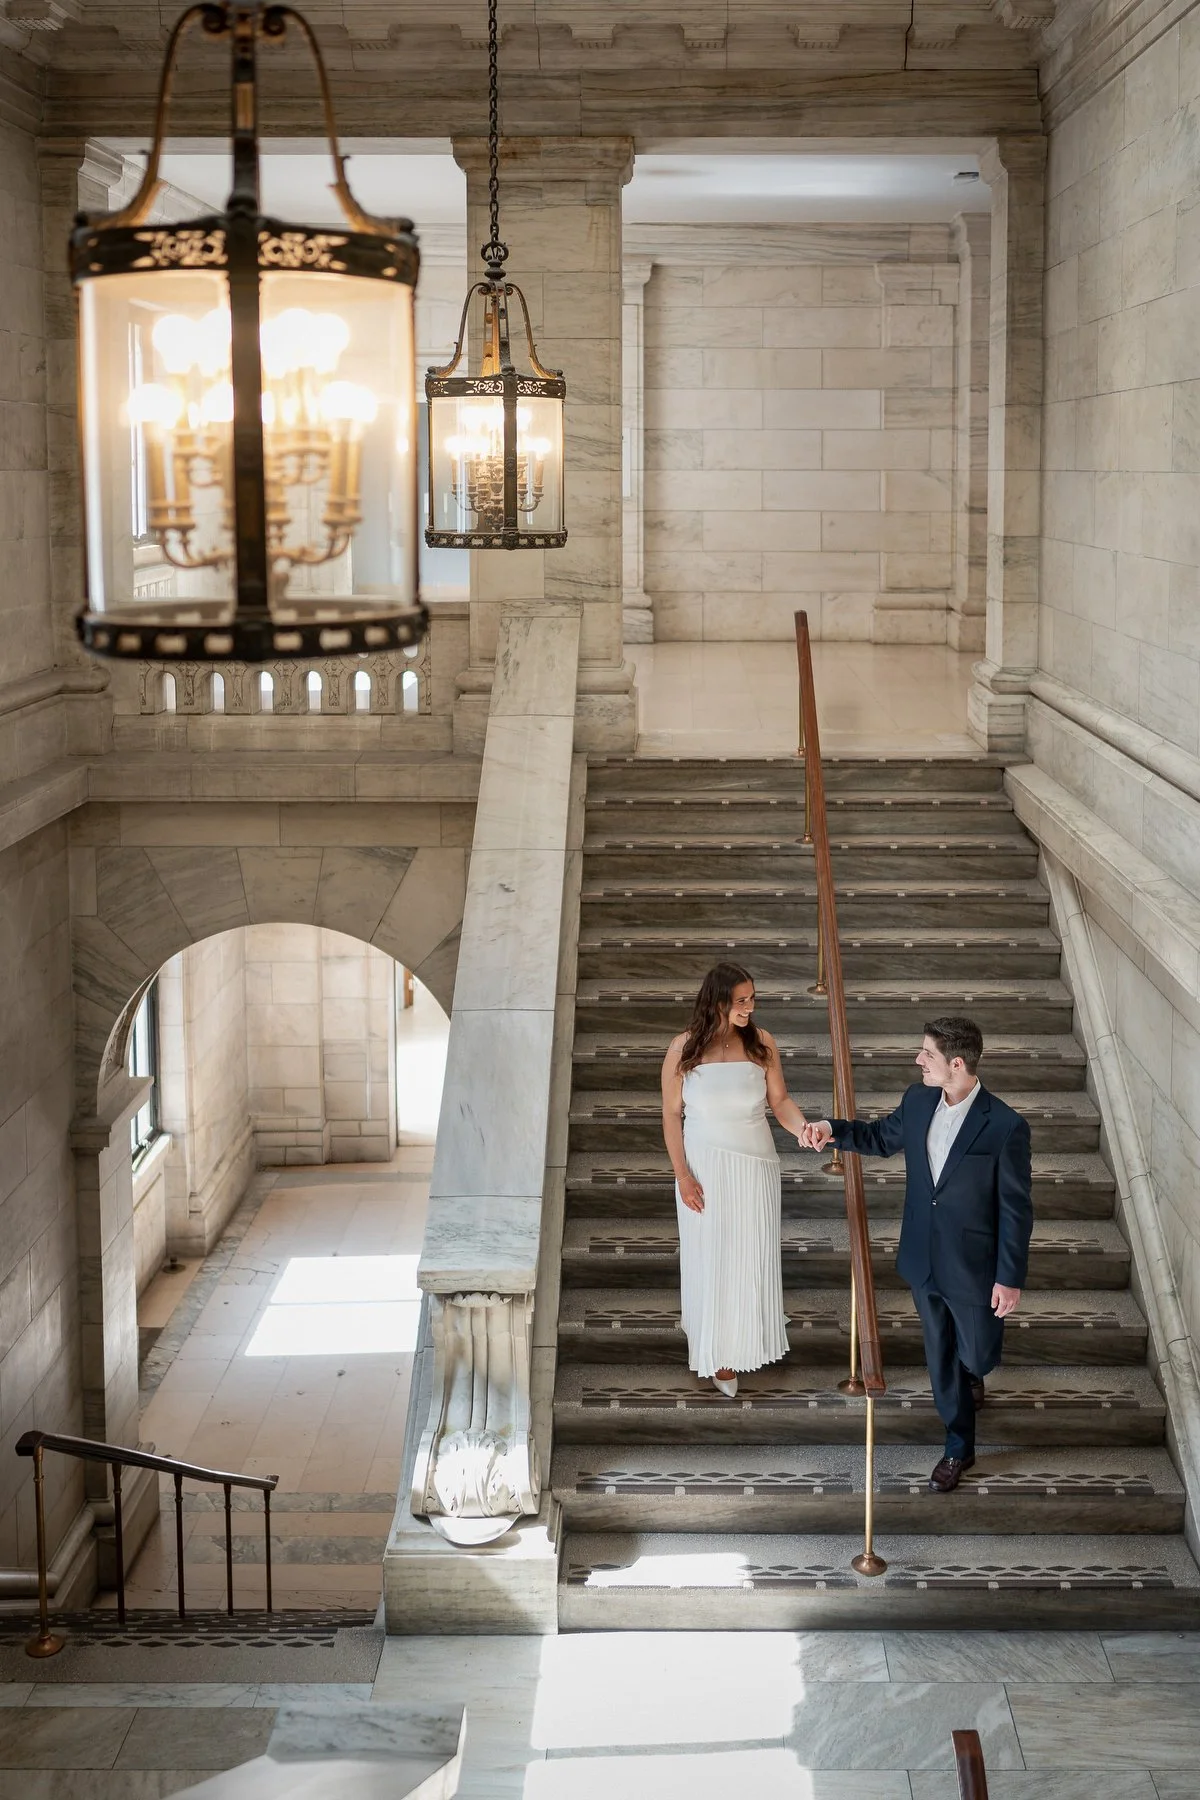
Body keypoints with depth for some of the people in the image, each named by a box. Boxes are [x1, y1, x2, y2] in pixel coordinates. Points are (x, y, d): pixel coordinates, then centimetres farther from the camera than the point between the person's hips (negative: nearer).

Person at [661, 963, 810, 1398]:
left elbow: (780, 1101, -2)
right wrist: (682, 1174, -11)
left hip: (754, 1166, 2)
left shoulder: (761, 1043, -7)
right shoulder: (685, 1048, -11)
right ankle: (708, 1344, 26)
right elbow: (672, 1114, -6)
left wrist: (805, 1128, -23)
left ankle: (732, 1348, 28)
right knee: (708, 1258, 8)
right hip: (705, 1166, -2)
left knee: (749, 1258, 9)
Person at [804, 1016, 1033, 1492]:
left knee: (977, 1354, 15)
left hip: (973, 1268, -5)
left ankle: (972, 1372, 54)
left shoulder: (1005, 1127, -25)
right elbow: (882, 1137, 13)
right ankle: (959, 1447, 35)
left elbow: (1016, 1209, -17)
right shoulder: (917, 1100, -8)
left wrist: (1010, 1278, -13)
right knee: (940, 1355, 17)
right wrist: (834, 1129, -4)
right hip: (923, 1259, 5)